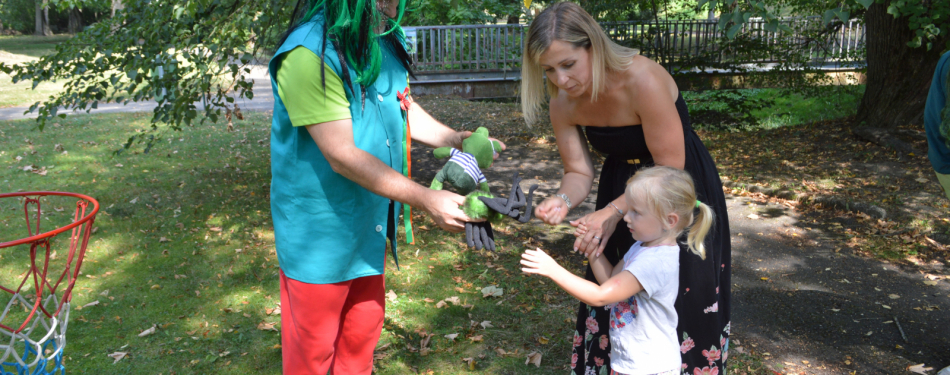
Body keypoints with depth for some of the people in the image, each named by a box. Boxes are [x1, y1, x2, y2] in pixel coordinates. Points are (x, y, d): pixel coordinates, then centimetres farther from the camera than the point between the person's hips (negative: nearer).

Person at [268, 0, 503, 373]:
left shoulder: (385, 39, -1)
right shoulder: (308, 54, -27)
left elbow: (400, 103, 14)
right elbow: (342, 156, -28)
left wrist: (452, 139, -4)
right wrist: (427, 200, -27)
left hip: (369, 221, 8)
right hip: (320, 230, -7)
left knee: (363, 329, 22)